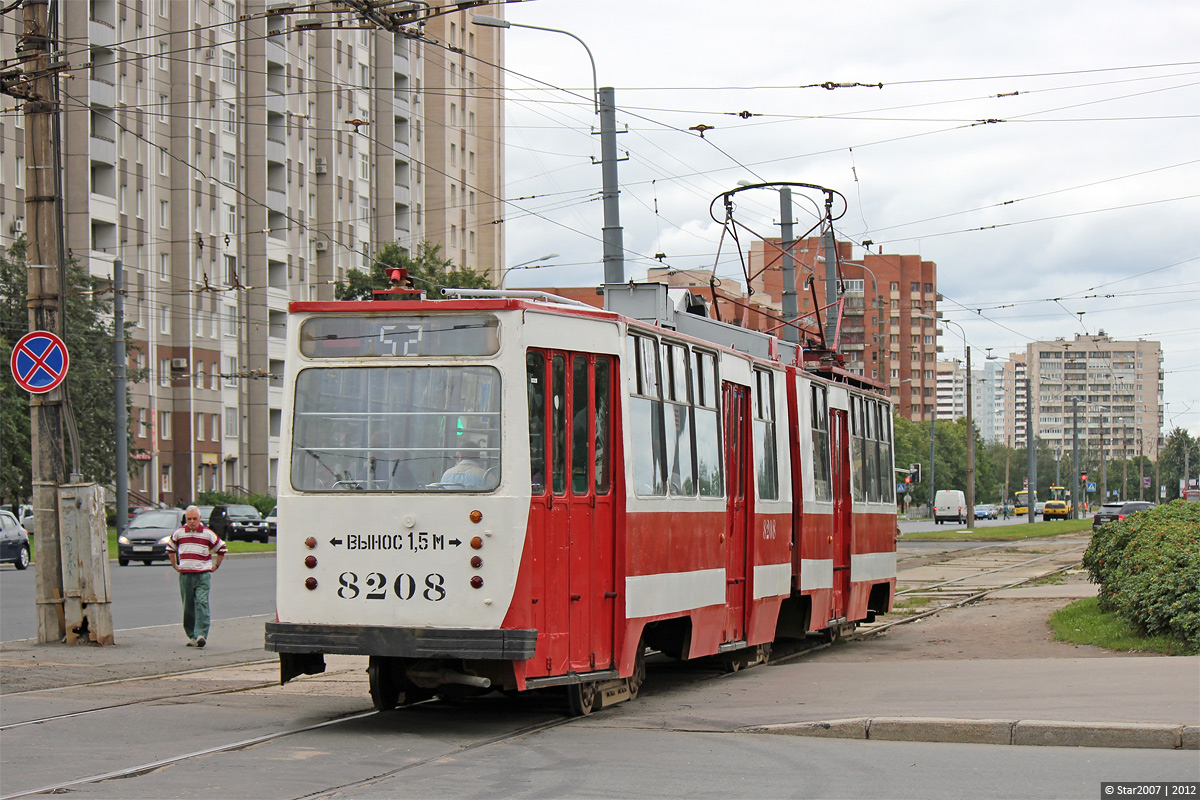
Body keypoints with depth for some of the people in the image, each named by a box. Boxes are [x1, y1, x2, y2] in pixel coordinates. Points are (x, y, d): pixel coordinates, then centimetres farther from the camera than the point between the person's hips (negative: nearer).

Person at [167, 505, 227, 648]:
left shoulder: (208, 533, 0)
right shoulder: (179, 533, 7)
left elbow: (221, 549, 13)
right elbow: (170, 548, 25)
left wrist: (216, 566, 9)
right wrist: (175, 565, 18)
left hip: (203, 574, -3)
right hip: (185, 575, 3)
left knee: (201, 604, -14)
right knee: (188, 607, 6)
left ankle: (201, 635, -20)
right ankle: (192, 636, 15)